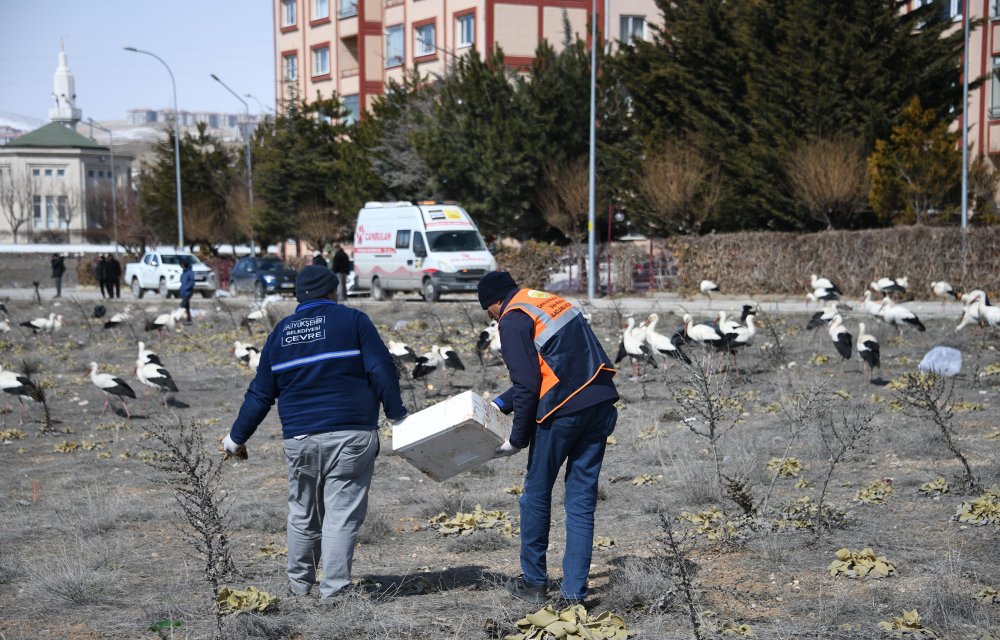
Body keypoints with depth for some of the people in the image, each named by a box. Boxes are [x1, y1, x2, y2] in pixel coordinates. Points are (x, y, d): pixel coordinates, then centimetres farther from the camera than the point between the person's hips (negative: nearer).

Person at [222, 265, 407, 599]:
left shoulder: (280, 332, 13)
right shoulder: (352, 320, 1)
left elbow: (260, 393, 15)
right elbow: (381, 370, -7)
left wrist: (237, 437, 24)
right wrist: (396, 414, 3)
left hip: (299, 439, 4)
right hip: (351, 434, -4)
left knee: (303, 513, 18)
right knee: (342, 514, -3)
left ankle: (299, 584, 28)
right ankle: (334, 590, -7)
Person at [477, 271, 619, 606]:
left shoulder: (513, 320, -5)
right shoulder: (554, 302, 21)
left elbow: (527, 386, -11)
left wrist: (517, 439, 0)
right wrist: (502, 403, 32)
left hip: (563, 410, -7)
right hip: (601, 403, 7)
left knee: (537, 492, 12)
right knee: (582, 497, 10)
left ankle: (534, 582, 22)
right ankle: (574, 592, 10)